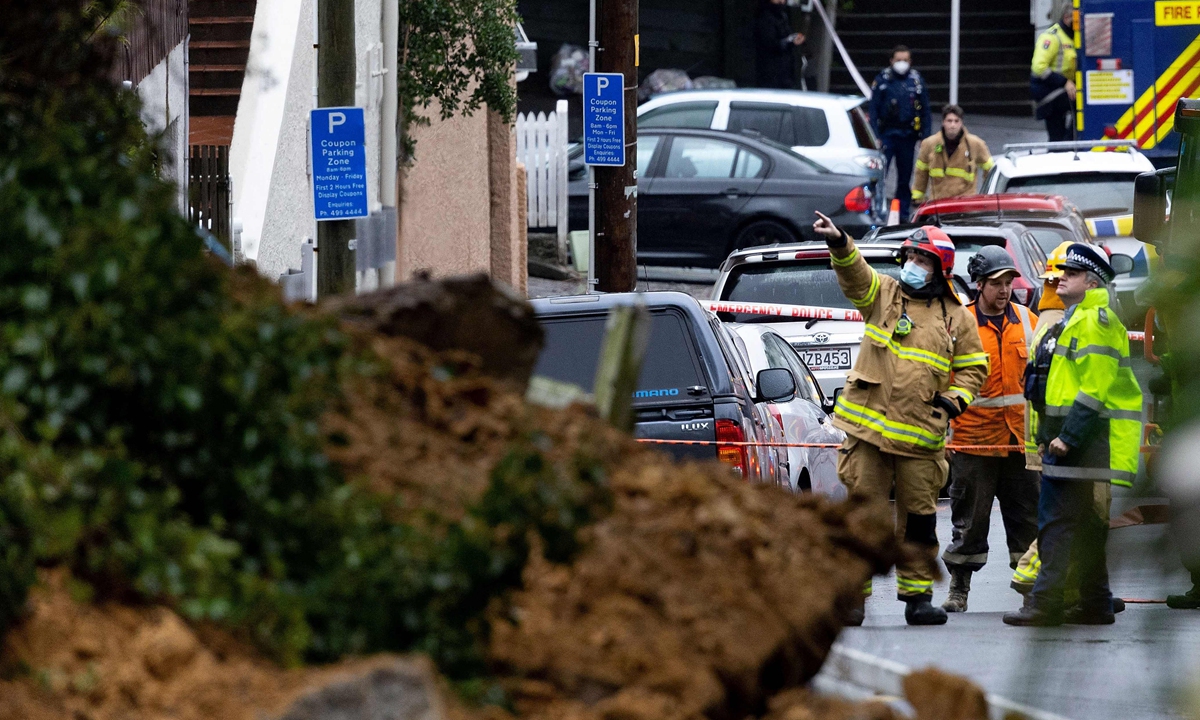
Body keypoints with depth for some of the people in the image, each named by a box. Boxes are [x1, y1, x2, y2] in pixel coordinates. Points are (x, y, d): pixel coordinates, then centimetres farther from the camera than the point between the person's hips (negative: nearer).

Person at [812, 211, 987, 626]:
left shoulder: (957, 319, 11)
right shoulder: (883, 295, 8)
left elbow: (973, 368, 18)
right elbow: (854, 274, -10)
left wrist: (957, 399, 0)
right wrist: (839, 244, -30)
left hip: (921, 435, 1)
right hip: (869, 427, -1)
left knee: (919, 519, 5)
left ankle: (917, 595, 14)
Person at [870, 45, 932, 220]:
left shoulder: (917, 80, 7)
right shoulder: (882, 79, 0)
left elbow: (925, 111, 11)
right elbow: (873, 109, 0)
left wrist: (925, 137, 4)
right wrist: (875, 136, -7)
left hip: (908, 135, 3)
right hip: (887, 134, -3)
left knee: (905, 176, 8)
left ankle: (902, 213, 14)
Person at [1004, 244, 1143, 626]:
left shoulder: (1096, 322, -12)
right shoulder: (1070, 322, 22)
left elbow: (1094, 387, -20)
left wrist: (1068, 437, -22)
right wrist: (1046, 437, 19)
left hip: (1088, 439, -11)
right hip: (1066, 439, 11)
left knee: (1056, 521, -13)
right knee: (1085, 526, 12)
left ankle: (1045, 604, -16)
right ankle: (1095, 605, 15)